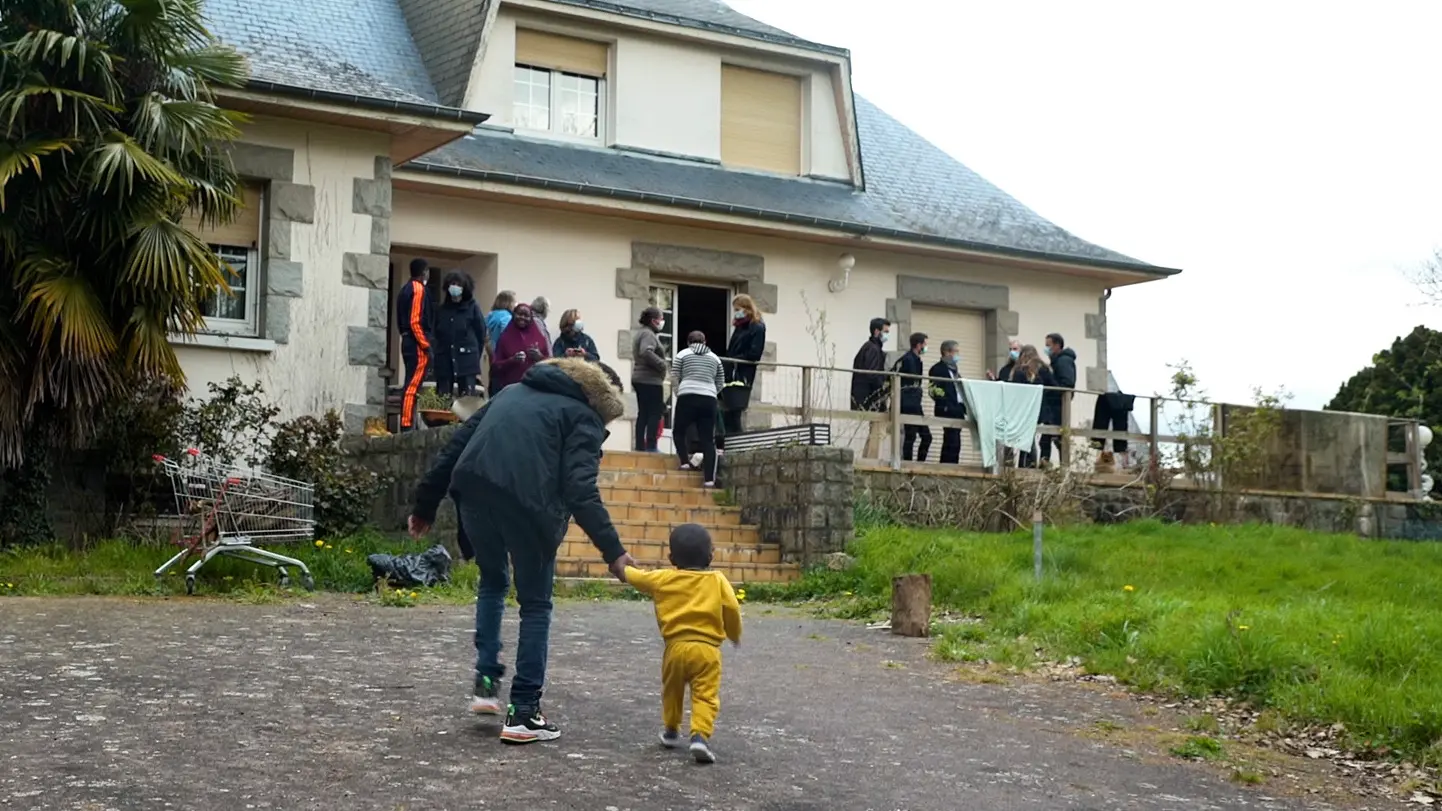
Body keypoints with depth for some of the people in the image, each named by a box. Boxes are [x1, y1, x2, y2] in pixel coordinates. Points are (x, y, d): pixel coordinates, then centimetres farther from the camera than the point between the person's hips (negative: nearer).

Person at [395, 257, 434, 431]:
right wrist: (426, 346, -17)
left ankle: (407, 423, 14)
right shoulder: (419, 289, -10)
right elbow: (415, 321, -18)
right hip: (417, 344, -9)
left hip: (407, 341, 9)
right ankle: (407, 425, -12)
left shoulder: (405, 289, 17)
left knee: (410, 384, 12)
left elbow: (401, 320, 18)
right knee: (413, 386, -10)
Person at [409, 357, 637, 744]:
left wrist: (425, 503, 24)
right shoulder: (583, 417, 10)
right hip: (526, 503, -5)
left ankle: (486, 682, 22)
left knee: (492, 582, 29)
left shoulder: (514, 392, 29)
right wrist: (612, 551, -11)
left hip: (474, 492, 5)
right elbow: (580, 490, -6)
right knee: (535, 604, 12)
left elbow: (456, 443, 22)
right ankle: (523, 713, 10)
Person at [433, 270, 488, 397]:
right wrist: (439, 355, 10)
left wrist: (474, 357, 3)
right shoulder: (442, 309, 11)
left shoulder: (472, 308, 0)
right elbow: (437, 334, 16)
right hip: (444, 362, 4)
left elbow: (481, 334, 2)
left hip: (466, 362, -4)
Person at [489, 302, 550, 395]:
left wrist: (540, 357, -9)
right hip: (509, 386, -1)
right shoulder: (505, 337, 4)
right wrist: (511, 360, -14)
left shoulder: (539, 337, 7)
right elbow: (495, 366, 3)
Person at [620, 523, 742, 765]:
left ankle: (671, 731, 35)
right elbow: (732, 610, -1)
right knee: (706, 695, -3)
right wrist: (735, 635, 17)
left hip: (675, 646, 2)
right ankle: (700, 736, -20)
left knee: (672, 691, 23)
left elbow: (636, 577, 20)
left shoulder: (663, 579, 7)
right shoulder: (717, 580, 2)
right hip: (706, 648, -2)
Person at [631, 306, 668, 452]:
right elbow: (646, 352, -31)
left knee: (643, 413, 11)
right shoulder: (648, 333, -13)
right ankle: (651, 447, -14)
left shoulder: (639, 332, 19)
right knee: (655, 413, -9)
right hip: (650, 380, -10)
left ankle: (640, 446, 12)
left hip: (641, 379, 10)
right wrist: (662, 364, -21)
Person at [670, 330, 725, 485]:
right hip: (709, 400, 2)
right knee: (708, 439, 0)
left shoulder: (682, 354, 12)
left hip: (688, 398, -2)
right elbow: (720, 384, 19)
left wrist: (678, 394, 19)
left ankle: (685, 461, 1)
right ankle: (709, 478, -6)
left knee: (679, 431, 17)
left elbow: (674, 379, 6)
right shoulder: (714, 357, 20)